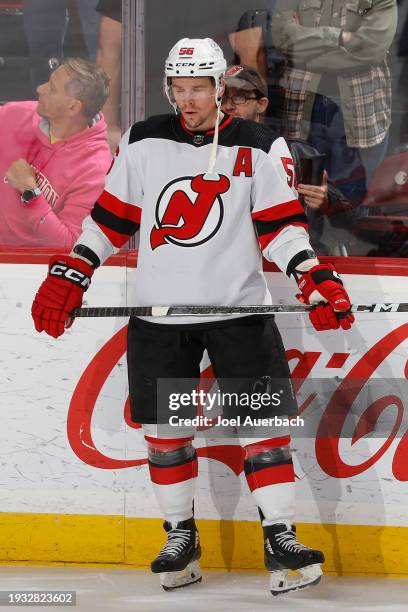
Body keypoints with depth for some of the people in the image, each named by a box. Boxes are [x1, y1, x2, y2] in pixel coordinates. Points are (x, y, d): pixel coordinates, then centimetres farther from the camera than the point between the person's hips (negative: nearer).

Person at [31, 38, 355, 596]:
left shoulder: (257, 148, -1)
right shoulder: (143, 143, 5)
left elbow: (280, 225, -3)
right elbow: (111, 217, 10)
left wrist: (316, 279, -17)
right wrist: (68, 276, 4)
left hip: (238, 309, -2)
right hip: (158, 314, 2)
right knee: (163, 427, 4)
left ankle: (280, 541, -5)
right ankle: (181, 536, 18)